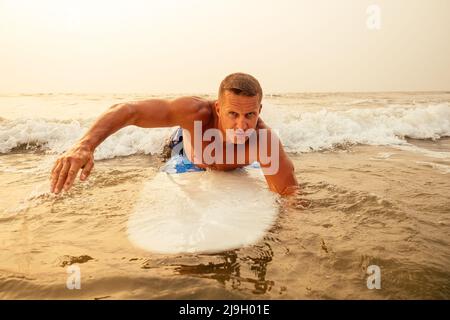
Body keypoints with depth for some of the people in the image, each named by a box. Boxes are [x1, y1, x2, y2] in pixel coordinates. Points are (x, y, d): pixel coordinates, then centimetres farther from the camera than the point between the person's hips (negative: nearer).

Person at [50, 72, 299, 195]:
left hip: (234, 171, 1)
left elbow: (290, 191, -43)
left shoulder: (264, 140, -48)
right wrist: (84, 145, -67)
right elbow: (126, 111, -52)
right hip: (188, 151, 0)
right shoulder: (197, 112, -49)